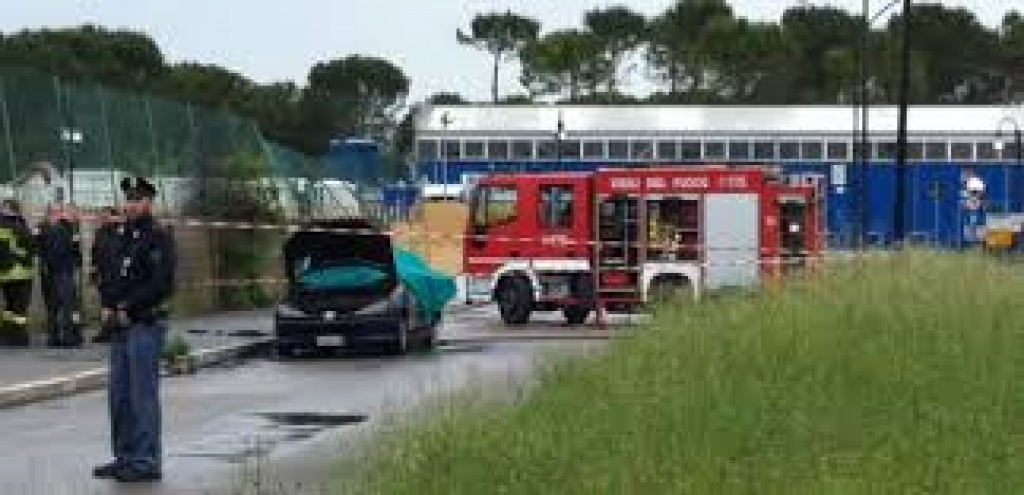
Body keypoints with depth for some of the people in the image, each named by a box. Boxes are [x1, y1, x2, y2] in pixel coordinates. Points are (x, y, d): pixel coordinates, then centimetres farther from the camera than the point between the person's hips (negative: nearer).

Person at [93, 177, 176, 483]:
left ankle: (146, 462, -2)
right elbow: (111, 278, 21)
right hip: (121, 328, 9)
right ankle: (125, 458, 20)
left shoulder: (159, 239, -8)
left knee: (143, 395, -6)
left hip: (145, 326, -9)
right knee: (120, 396, 11)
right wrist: (107, 305, 2)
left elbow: (162, 284, -17)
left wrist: (128, 308, -15)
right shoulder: (126, 238, 18)